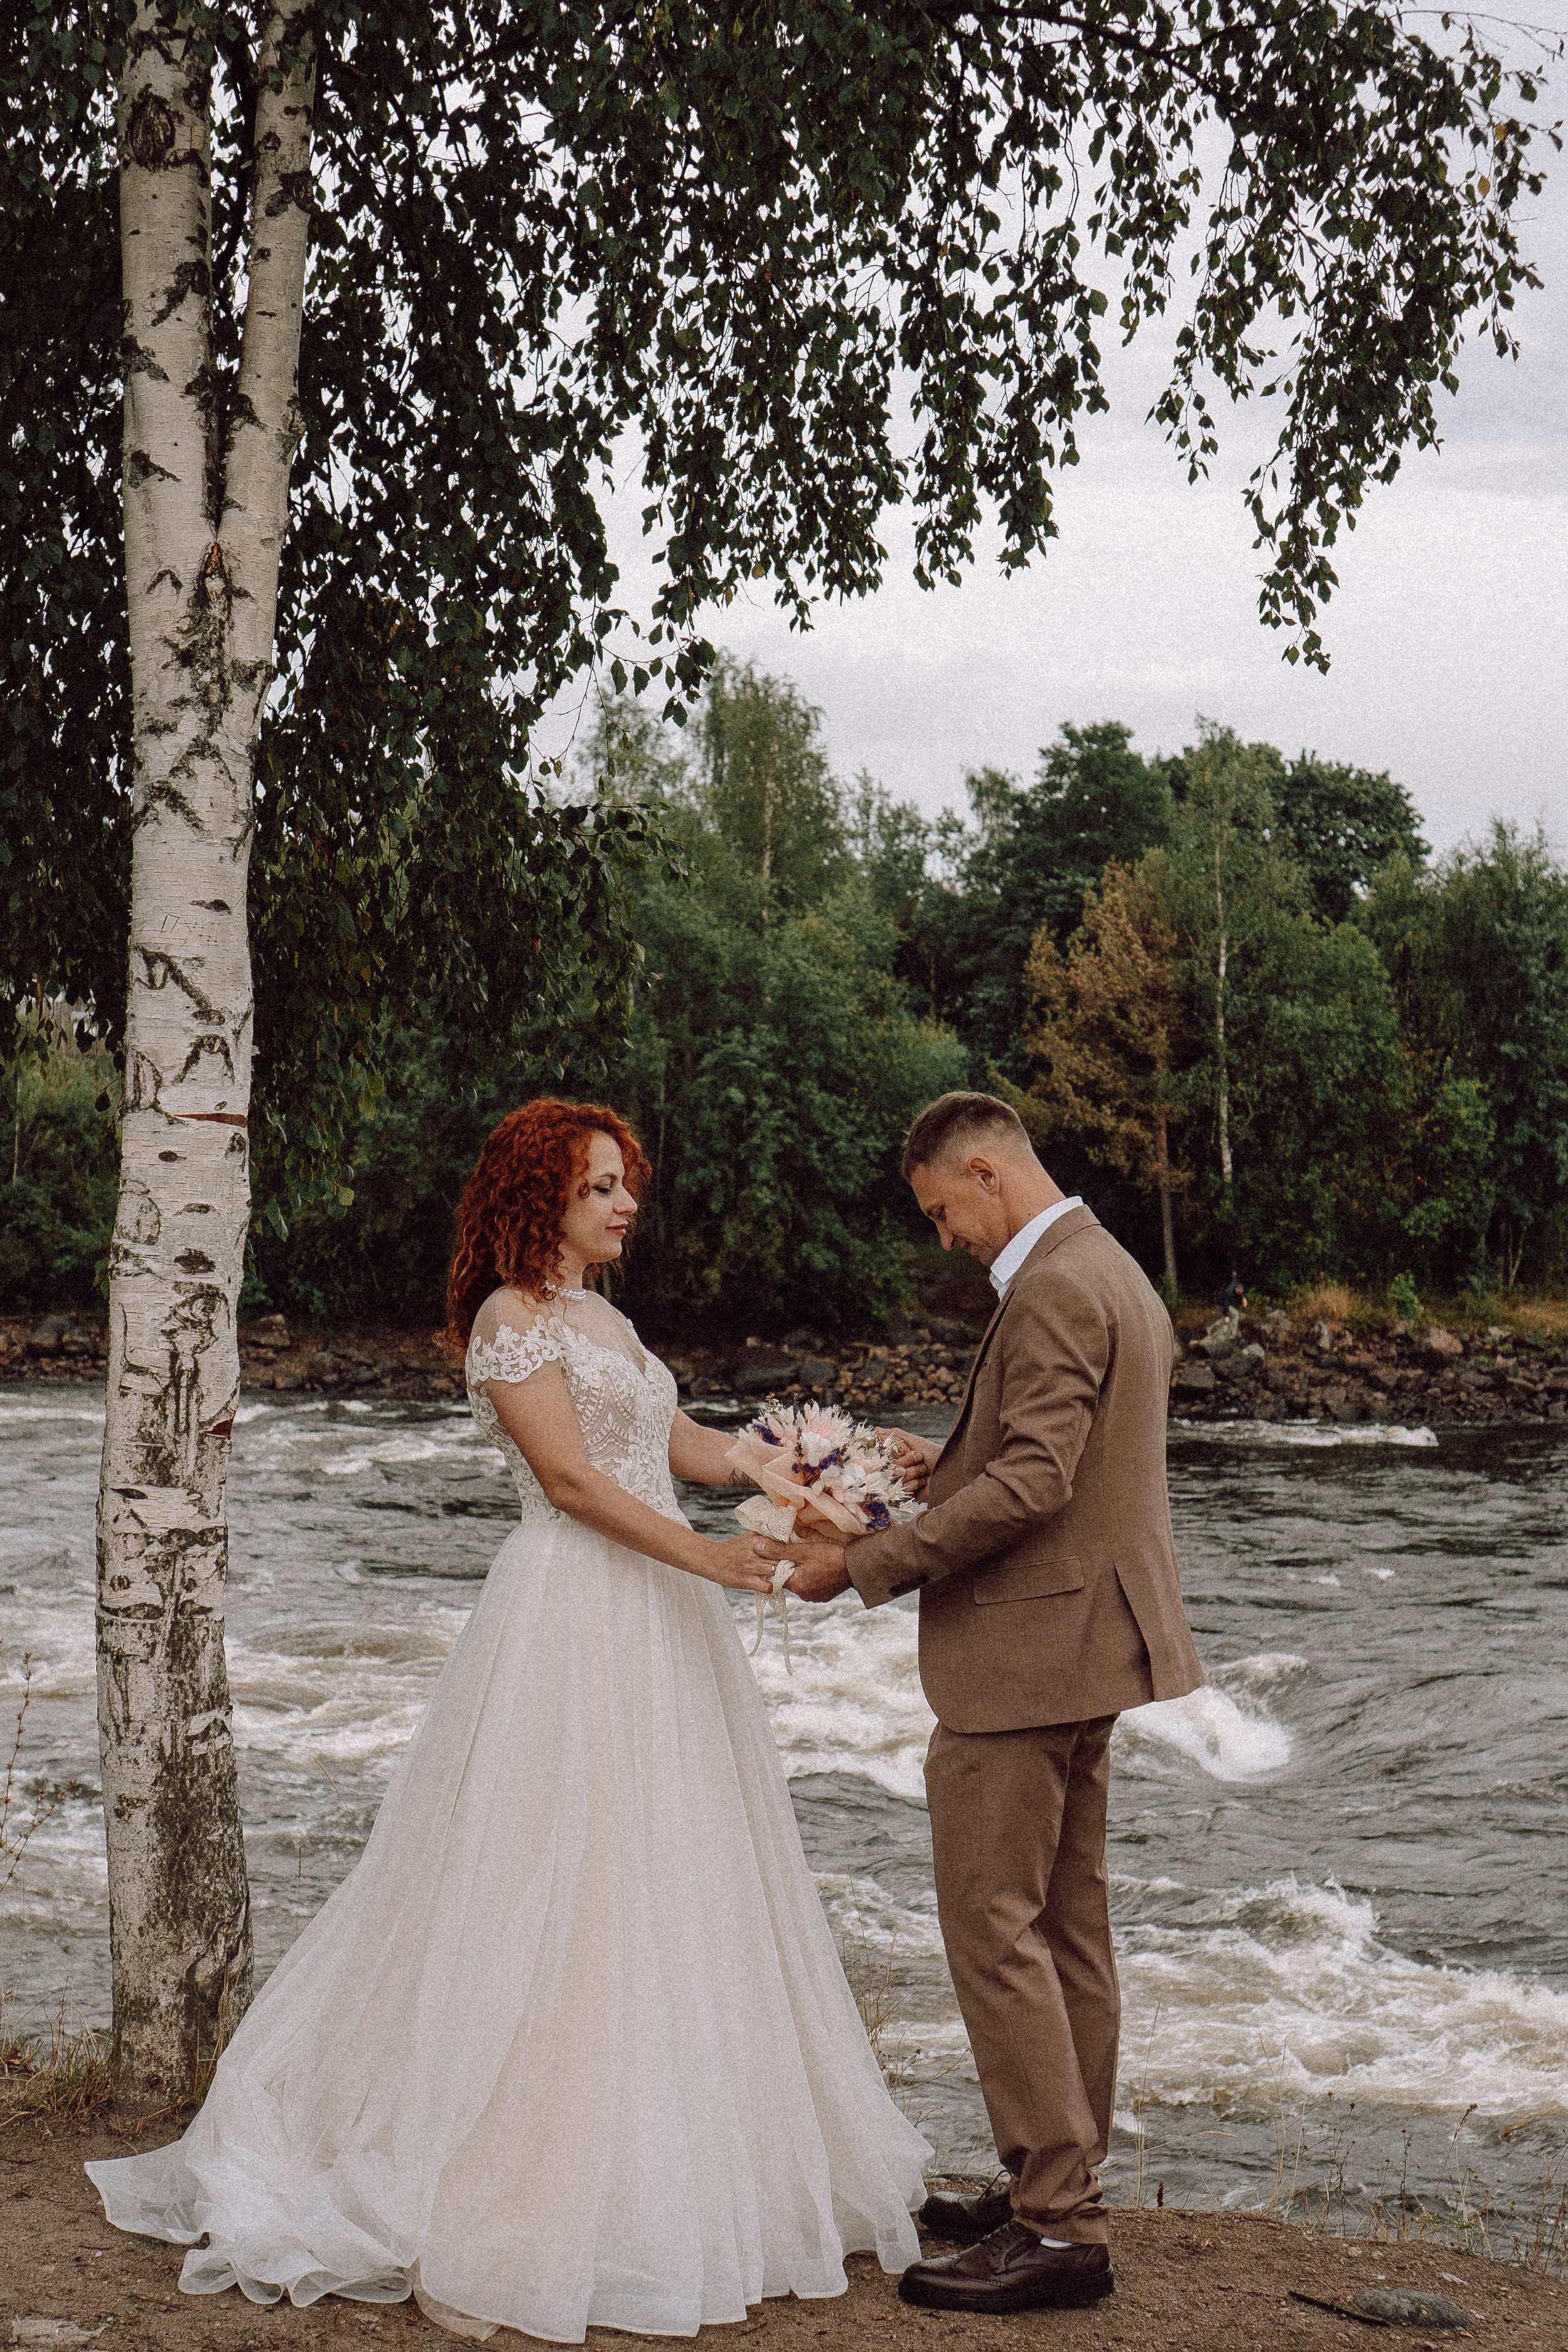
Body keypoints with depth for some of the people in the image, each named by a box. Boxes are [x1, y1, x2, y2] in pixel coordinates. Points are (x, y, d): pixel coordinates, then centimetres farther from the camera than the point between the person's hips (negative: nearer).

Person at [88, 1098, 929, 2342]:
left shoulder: (606, 1320, 18)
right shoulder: (510, 1318, -9)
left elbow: (688, 1447, 15)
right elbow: (569, 1474, -17)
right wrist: (701, 1552, -24)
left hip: (658, 1625, 9)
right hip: (573, 1619, -9)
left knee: (670, 1871, 11)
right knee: (559, 1880, -6)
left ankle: (665, 2165, 20)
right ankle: (516, 2175, 2)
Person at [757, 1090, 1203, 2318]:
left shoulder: (1055, 1289, -18)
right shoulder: (1114, 1273, 15)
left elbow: (1032, 1482, -25)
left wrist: (868, 1566, -21)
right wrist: (953, 1462, 14)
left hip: (1026, 1648, -11)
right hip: (1087, 1649, 11)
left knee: (995, 1925, -6)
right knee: (1068, 1922, 15)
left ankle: (1056, 2227, -3)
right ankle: (1063, 2185, 25)